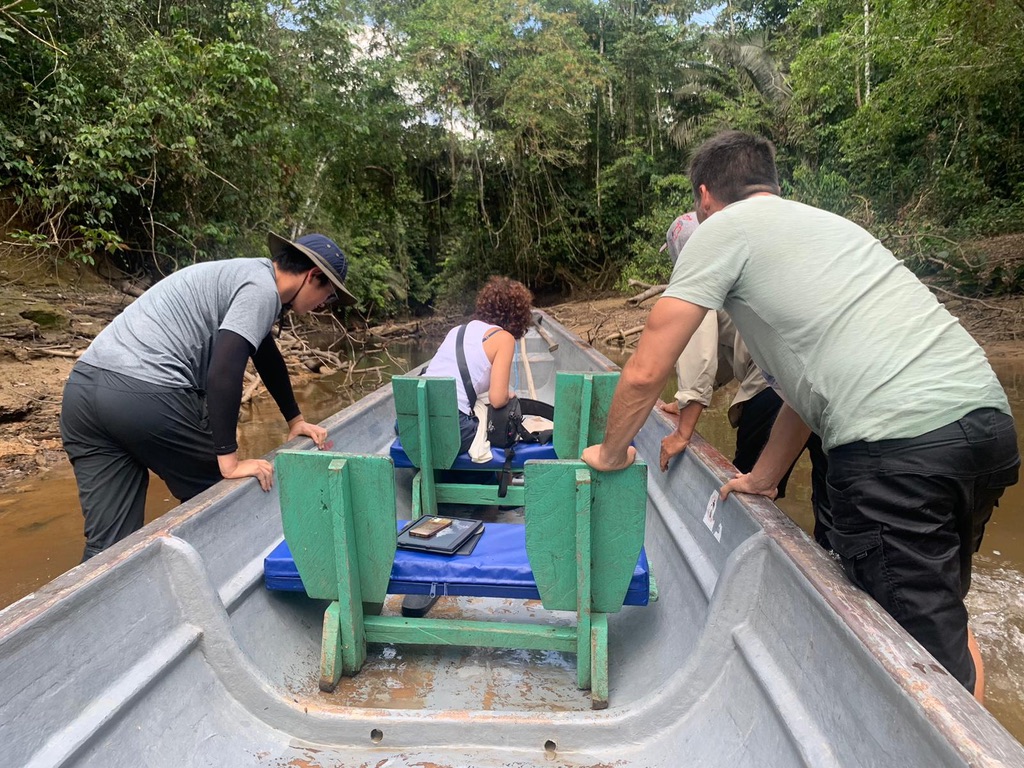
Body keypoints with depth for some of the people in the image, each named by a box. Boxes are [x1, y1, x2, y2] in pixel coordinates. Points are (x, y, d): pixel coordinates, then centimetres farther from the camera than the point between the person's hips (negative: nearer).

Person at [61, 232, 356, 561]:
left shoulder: (250, 275, 23)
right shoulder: (262, 289, -6)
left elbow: (267, 354, 34)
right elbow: (223, 371, -19)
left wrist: (295, 419, 37)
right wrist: (229, 460, -15)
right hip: (147, 394, -9)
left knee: (107, 545, 8)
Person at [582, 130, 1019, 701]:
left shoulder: (723, 229, 4)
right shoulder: (826, 223, 28)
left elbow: (646, 373, 0)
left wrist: (612, 452, 19)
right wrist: (763, 477, 34)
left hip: (898, 446, -9)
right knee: (945, 617, 25)